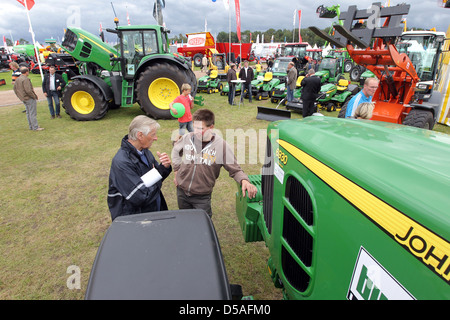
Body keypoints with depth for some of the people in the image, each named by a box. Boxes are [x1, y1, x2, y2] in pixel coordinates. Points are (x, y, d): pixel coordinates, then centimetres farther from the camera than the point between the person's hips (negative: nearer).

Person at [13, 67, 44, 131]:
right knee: (33, 113, -5)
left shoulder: (17, 79, 11)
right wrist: (34, 96, -13)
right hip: (30, 99, -9)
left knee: (28, 113, 16)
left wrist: (20, 97, 22)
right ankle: (35, 127, -2)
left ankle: (31, 126, 23)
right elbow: (28, 90, -24)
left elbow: (15, 90, 17)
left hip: (23, 99, 9)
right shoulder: (25, 79, -18)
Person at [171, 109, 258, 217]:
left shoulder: (222, 146, -19)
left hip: (202, 197, -3)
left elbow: (235, 170, -12)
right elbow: (175, 151, 13)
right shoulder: (187, 138, -10)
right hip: (181, 192, 4)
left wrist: (244, 181, -32)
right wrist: (177, 170, 8)